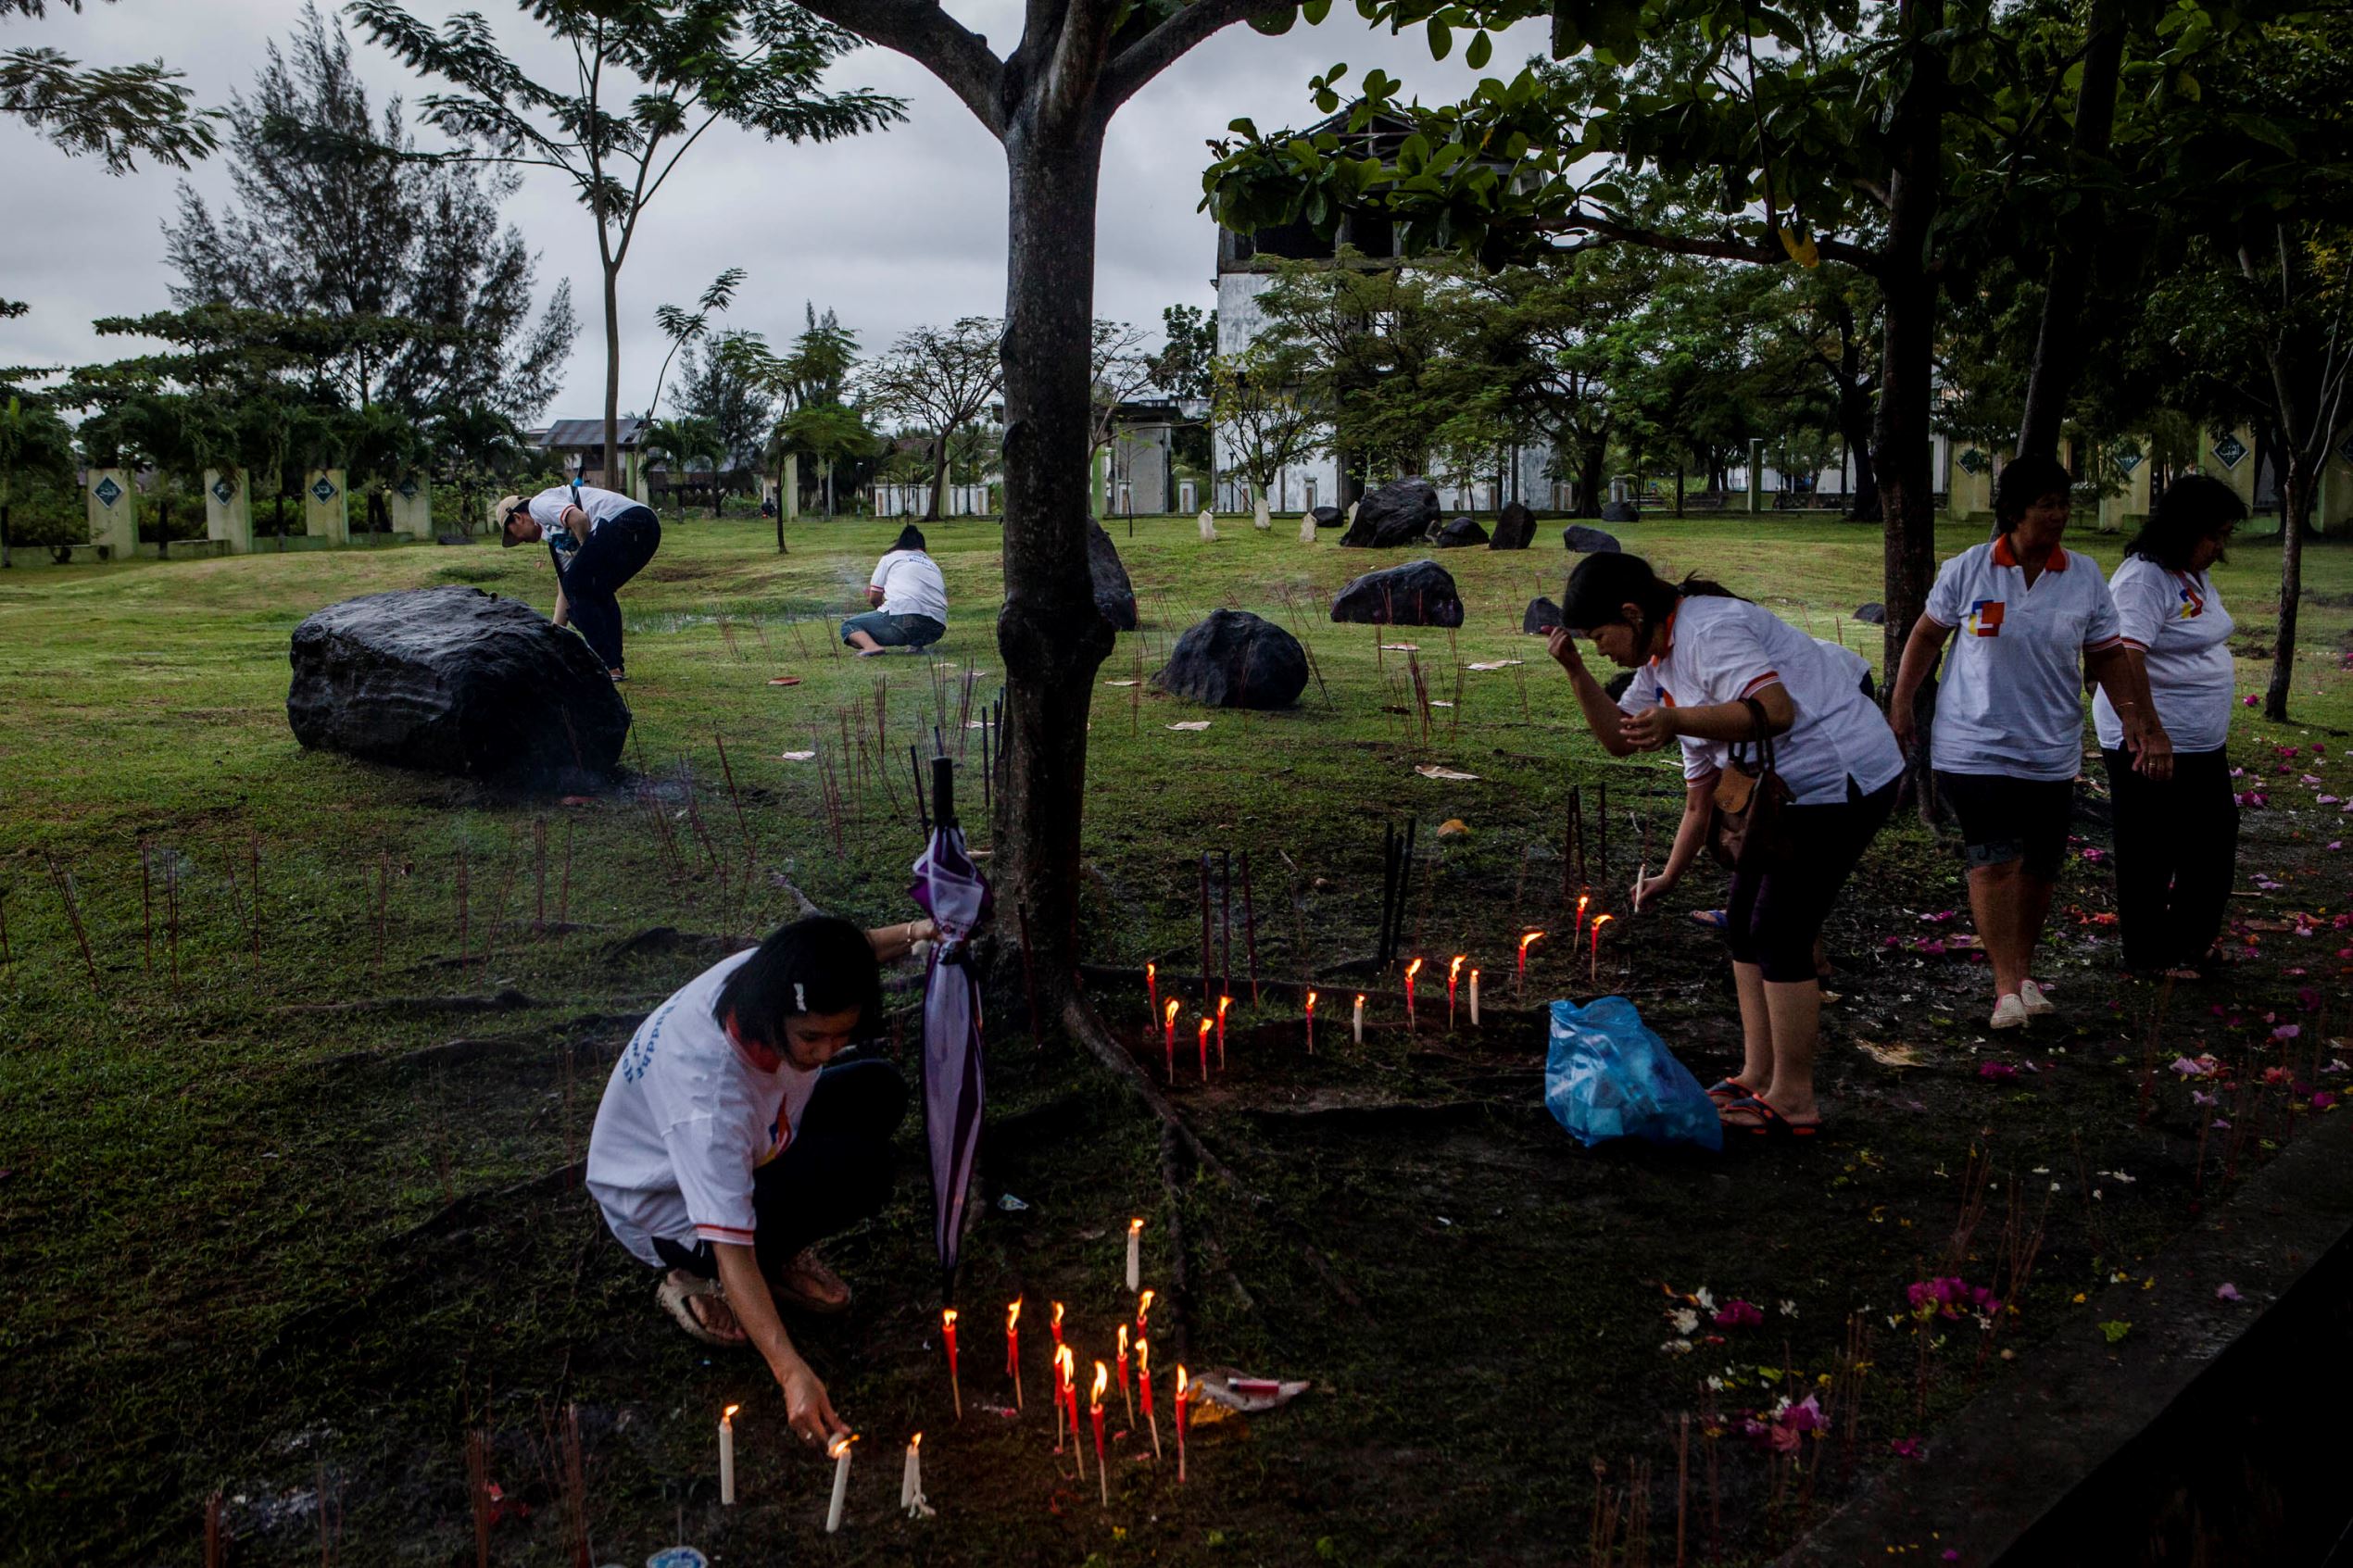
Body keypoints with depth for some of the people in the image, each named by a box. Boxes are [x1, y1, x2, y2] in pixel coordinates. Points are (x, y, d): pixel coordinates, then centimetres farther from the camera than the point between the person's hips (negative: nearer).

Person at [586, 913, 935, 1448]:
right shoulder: (704, 1089, -43)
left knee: (879, 1090, -3)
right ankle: (698, 1282, -8)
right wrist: (792, 1373, -46)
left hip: (741, 1147, 8)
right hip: (668, 1213, -8)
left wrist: (912, 934, -12)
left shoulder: (769, 977, -23)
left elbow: (837, 958, 5)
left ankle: (779, 1253, 4)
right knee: (862, 1168, -25)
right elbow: (731, 1248, -41)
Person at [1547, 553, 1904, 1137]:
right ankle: (1757, 1078, 20)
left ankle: (1793, 1100, 0)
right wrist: (1576, 672, 2)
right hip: (1791, 786, 11)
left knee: (1780, 934, -10)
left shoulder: (1708, 631, -21)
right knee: (1745, 925, 12)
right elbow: (1620, 738, 13)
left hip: (1840, 777, -11)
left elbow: (1775, 710, -33)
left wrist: (1675, 721, -43)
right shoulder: (1660, 659, 12)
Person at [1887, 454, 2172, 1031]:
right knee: (1993, 859, -12)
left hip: (2050, 751, 3)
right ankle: (2006, 986, -6)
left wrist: (2141, 722, -2)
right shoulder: (1967, 569, -3)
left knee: (2040, 865, 7)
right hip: (1974, 745, -3)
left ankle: (2024, 972, 25)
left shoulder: (2085, 577, 2)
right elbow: (1928, 634, 7)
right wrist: (1900, 705, 5)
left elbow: (2108, 657, 6)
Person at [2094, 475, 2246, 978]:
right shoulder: (2143, 579, -19)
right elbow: (2124, 660, -29)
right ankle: (2149, 955, 16)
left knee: (2215, 840, 17)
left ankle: (2191, 939, 33)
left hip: (2203, 744, 10)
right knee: (2150, 855, 3)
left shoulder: (2196, 576, 11)